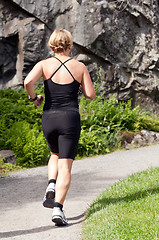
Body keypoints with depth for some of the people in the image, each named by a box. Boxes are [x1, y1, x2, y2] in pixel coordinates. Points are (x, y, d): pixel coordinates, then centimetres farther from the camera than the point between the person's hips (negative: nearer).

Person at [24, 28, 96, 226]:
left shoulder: (44, 65, -1)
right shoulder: (80, 67, 1)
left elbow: (28, 81, -18)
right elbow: (91, 94, 3)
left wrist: (34, 98, 0)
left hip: (49, 118, 2)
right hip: (70, 118, -2)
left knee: (55, 155, 28)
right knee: (65, 166, -1)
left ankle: (51, 185, 2)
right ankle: (57, 208, -15)